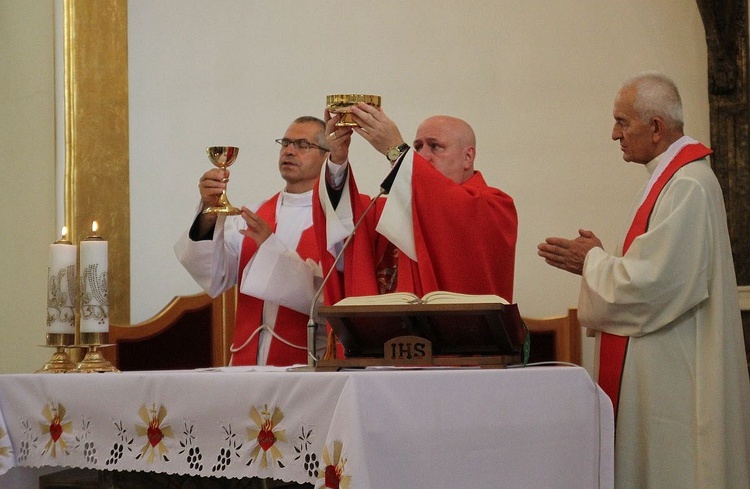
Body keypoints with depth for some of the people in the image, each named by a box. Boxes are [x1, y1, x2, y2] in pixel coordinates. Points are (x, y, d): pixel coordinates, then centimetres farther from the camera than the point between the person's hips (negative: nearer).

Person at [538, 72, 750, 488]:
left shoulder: (688, 187, -19)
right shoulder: (670, 178, 14)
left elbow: (649, 283, -23)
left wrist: (593, 259, -7)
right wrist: (592, 261, 8)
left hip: (675, 372, -10)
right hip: (657, 368, 10)